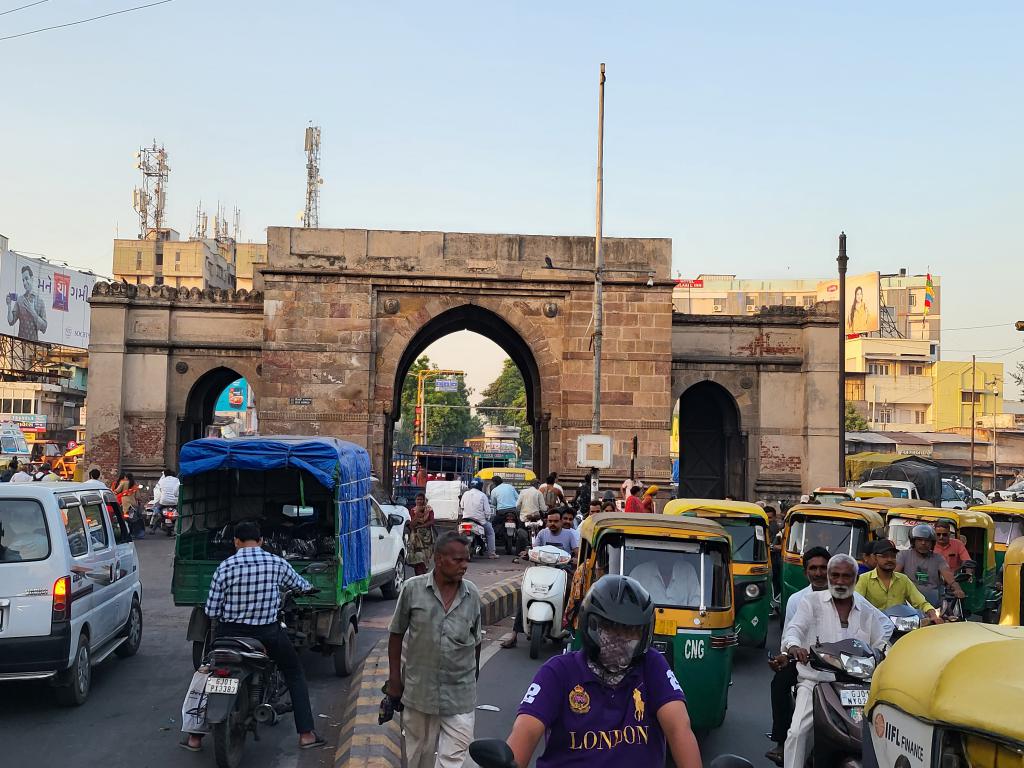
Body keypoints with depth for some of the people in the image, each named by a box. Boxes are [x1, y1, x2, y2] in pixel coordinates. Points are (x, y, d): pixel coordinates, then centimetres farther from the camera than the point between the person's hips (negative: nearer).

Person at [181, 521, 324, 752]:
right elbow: (301, 585, 12)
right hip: (268, 633, 0)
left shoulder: (225, 567, -10)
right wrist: (309, 586, 36)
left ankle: (195, 738, 23)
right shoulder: (277, 564, -6)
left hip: (230, 633, 0)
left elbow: (211, 611, -6)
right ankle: (306, 734, 13)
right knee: (295, 675, 18)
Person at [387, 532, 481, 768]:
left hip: (460, 694, 1)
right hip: (420, 687, -1)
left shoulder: (472, 594, -1)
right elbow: (396, 634, 1)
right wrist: (394, 676, 1)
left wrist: (475, 673, 18)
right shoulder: (413, 589, -8)